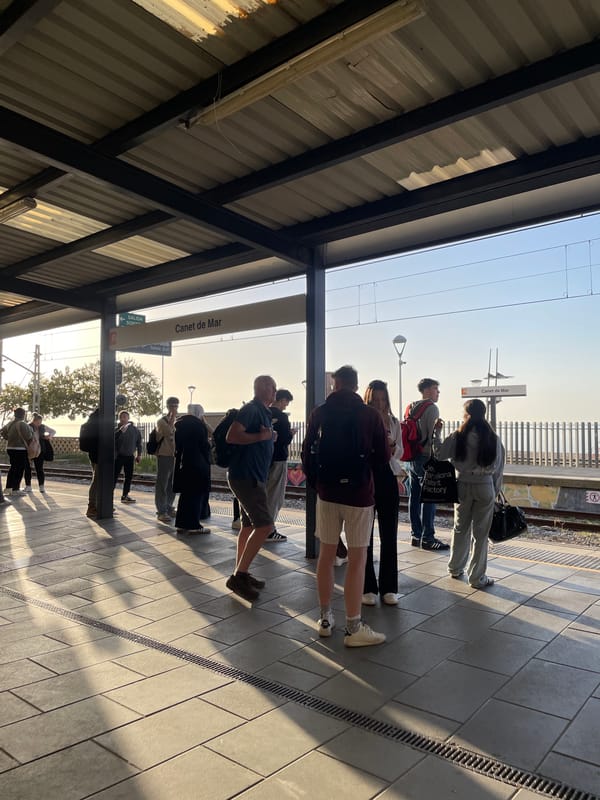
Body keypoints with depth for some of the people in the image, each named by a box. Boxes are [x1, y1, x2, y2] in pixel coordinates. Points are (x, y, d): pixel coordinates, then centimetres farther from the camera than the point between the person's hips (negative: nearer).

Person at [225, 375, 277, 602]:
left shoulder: (263, 412, 16)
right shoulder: (251, 409, -14)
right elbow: (232, 436, -25)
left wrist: (269, 436, 12)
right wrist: (260, 436, -23)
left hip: (252, 477, 10)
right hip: (245, 476, -10)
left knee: (249, 526, 15)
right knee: (264, 525, -14)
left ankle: (241, 574, 25)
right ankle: (238, 576, -8)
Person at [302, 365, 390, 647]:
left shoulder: (319, 413, -1)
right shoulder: (370, 414, -7)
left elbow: (307, 450, 3)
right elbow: (383, 456, -5)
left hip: (327, 492, 3)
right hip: (358, 493, -3)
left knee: (326, 555, 13)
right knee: (357, 560, 4)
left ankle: (325, 619, 23)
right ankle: (353, 629, 8)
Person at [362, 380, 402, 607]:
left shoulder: (394, 422, 5)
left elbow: (399, 453, 5)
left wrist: (391, 445, -16)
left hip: (388, 479, 3)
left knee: (389, 535, 7)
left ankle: (388, 587, 18)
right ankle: (367, 588, 17)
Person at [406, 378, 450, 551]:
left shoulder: (410, 408, 15)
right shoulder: (431, 408, -10)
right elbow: (433, 436, -16)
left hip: (411, 458, 9)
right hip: (426, 458, -9)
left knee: (414, 497, 10)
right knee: (428, 499, -5)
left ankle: (415, 535, 17)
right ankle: (427, 538, -2)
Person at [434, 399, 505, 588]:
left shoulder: (458, 437, -8)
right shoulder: (493, 439, -5)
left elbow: (439, 453, 0)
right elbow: (498, 467, 0)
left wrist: (436, 432, 9)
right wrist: (496, 490, 9)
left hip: (463, 485, 1)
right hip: (485, 487, -1)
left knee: (460, 528, 17)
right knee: (480, 532, 5)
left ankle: (455, 568, 31)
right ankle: (477, 577, 11)